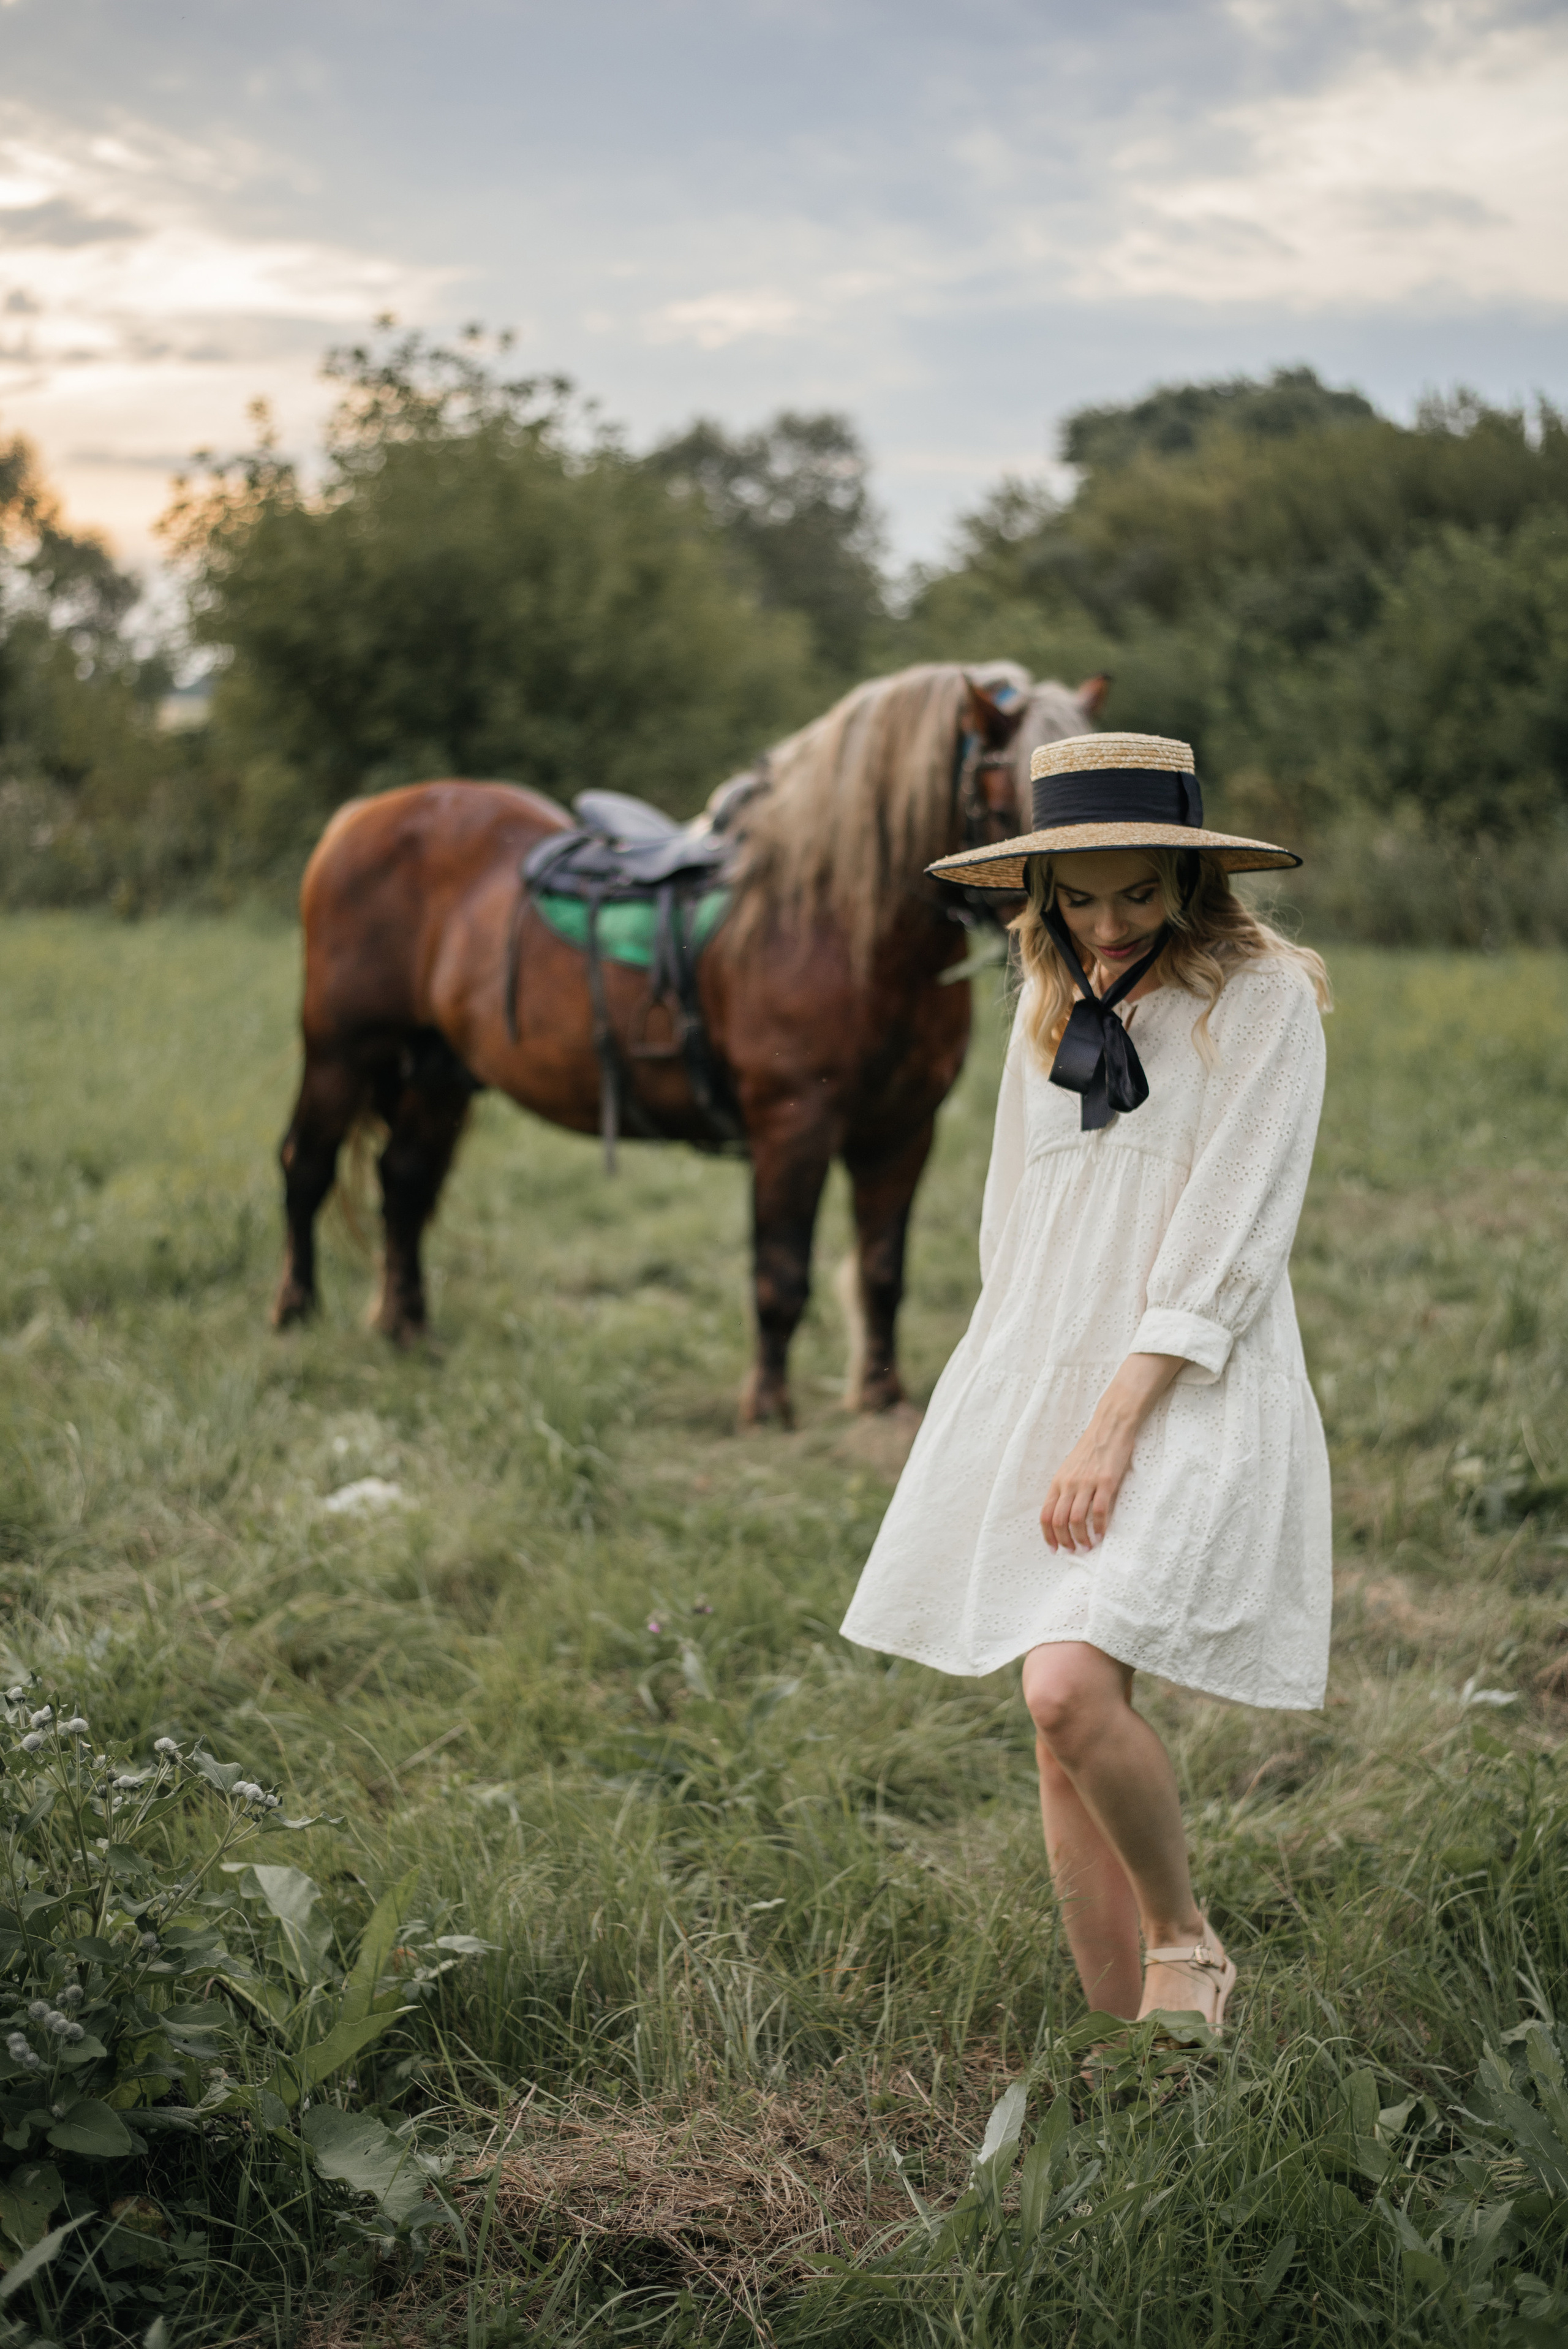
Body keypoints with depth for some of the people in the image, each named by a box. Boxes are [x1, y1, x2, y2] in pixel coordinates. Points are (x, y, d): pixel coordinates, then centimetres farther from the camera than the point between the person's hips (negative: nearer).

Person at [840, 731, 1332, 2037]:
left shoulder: (1264, 996, -4)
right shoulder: (1052, 1003, 15)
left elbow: (1227, 1243, -10)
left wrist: (1115, 1426, -15)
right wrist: (1028, 1412, 17)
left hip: (1188, 1395, -6)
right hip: (1040, 1386, 6)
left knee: (1072, 1687, -22)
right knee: (1063, 1732, 5)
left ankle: (1187, 1941, 3)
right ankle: (1121, 2042, 15)